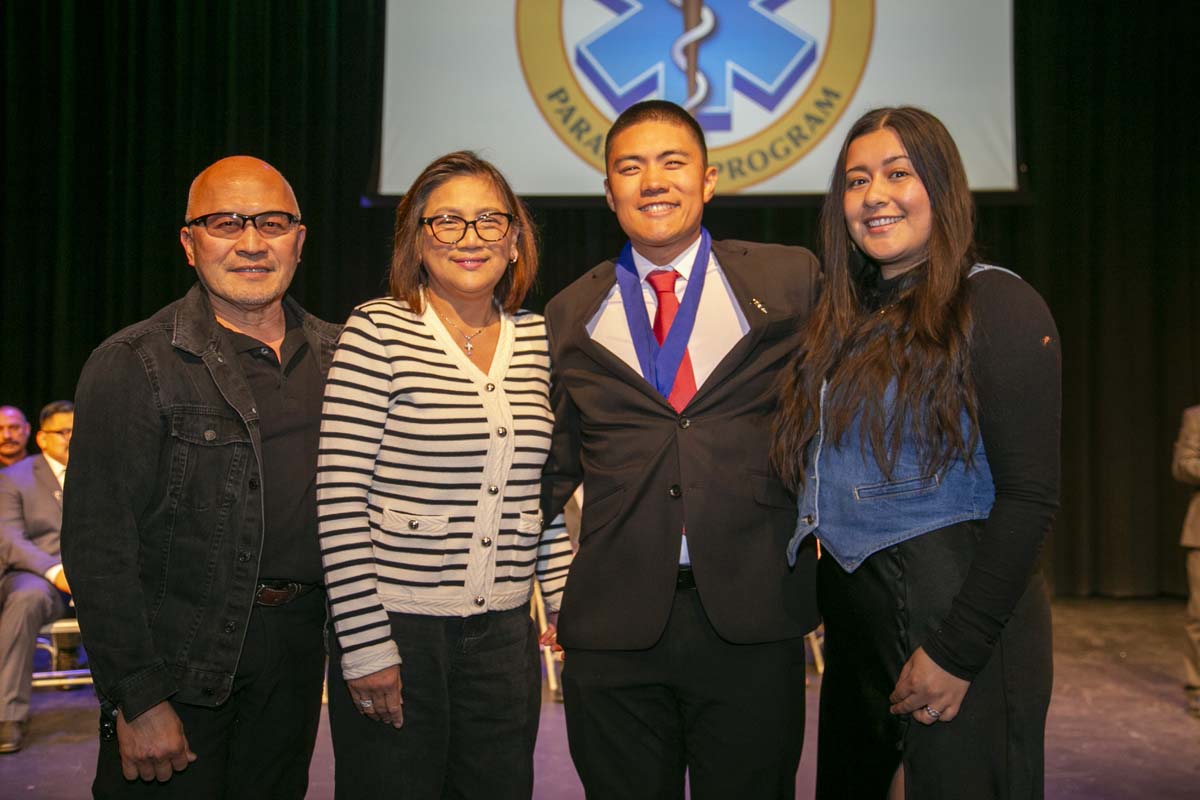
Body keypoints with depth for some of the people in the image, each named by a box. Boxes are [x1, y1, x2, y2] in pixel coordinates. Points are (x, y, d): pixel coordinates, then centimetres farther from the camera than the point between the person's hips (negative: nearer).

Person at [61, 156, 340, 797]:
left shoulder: (336, 355, 6)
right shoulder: (133, 365, -10)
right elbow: (97, 544, -13)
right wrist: (138, 699, -17)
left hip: (298, 650, 5)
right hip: (178, 661, -5)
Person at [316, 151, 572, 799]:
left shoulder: (536, 338, 7)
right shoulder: (379, 331, -8)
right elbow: (338, 497, -11)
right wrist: (364, 643, -13)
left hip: (505, 633, 5)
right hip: (396, 627, -4)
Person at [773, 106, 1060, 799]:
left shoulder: (996, 305, -10)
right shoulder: (845, 323, 11)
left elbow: (1030, 497, -15)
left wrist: (956, 651, -18)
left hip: (962, 619, -7)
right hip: (853, 618, 7)